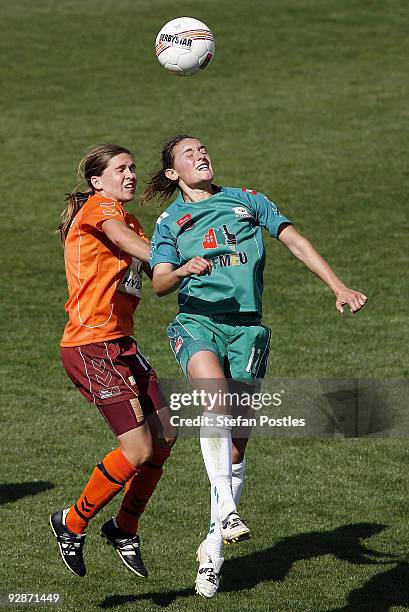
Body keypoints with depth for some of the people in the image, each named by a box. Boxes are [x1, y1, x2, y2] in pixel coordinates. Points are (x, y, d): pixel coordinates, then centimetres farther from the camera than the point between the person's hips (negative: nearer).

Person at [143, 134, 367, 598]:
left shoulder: (247, 201, 14)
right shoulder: (170, 223, 11)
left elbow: (295, 242, 8)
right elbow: (159, 283, -1)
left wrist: (339, 287, -2)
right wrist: (184, 270, -25)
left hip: (246, 328, 2)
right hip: (197, 322, -2)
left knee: (236, 440, -1)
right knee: (216, 401, -33)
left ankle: (213, 549, 8)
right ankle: (226, 509, -35)